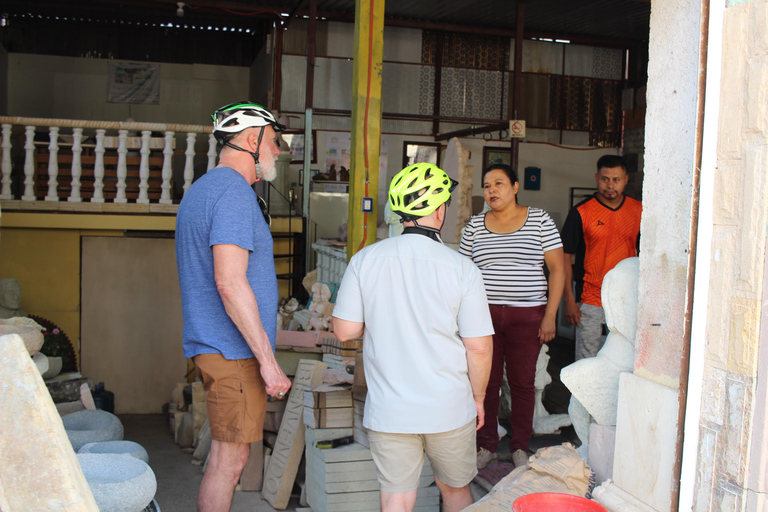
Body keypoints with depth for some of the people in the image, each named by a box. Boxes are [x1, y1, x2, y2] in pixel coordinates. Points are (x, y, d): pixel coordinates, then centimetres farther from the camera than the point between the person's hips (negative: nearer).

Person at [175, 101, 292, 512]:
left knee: (226, 455, 16)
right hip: (234, 353, -10)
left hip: (211, 345, 10)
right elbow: (230, 283, -24)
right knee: (230, 459, -2)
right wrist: (268, 360, -23)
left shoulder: (201, 189, 18)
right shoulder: (234, 192, -15)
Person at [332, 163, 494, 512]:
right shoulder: (461, 268, -11)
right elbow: (479, 347, -9)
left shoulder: (365, 260, -6)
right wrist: (478, 397, 6)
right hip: (450, 409, -1)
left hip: (388, 410, 1)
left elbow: (344, 330, -3)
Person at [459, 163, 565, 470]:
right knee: (486, 381, 5)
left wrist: (550, 316, -7)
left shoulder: (539, 220, 1)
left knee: (522, 383, 6)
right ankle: (486, 445, 21)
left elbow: (557, 269, -1)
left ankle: (520, 447, 23)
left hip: (527, 315, -1)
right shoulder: (475, 226, 7)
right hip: (484, 314, 2)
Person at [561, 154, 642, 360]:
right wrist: (569, 300, -10)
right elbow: (565, 256, -5)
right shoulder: (581, 212, -6)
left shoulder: (638, 210, 5)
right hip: (590, 299, -3)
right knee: (587, 361, 2)